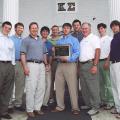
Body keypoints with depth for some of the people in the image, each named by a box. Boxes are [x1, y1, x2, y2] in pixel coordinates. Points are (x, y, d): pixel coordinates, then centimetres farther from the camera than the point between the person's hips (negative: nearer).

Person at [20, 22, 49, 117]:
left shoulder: (41, 41, 20)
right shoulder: (26, 40, 3)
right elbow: (23, 54, -5)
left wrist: (46, 64, 12)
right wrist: (25, 67, -14)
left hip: (41, 65, 6)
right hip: (31, 64, -6)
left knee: (41, 88, 5)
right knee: (31, 88, -7)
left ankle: (37, 108, 15)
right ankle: (30, 110, 3)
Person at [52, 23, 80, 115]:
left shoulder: (74, 40, 4)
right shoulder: (59, 41, 19)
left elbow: (77, 52, -9)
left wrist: (68, 59, -22)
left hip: (70, 64, -5)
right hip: (60, 65, 5)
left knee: (72, 87, -5)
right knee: (59, 86, 7)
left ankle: (75, 108, 4)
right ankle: (60, 106, 19)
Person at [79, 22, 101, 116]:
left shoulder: (94, 38, -3)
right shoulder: (82, 40, 20)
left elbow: (97, 51, -12)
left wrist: (95, 65, -20)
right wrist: (79, 65, 13)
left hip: (90, 64, -8)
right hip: (82, 65, 8)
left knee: (93, 87, -5)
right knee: (84, 87, 13)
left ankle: (95, 107, 2)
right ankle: (88, 104, 25)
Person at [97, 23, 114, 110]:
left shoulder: (109, 39, 4)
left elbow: (111, 51, -4)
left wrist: (107, 62, -14)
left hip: (105, 61, -5)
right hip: (98, 62, 5)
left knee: (108, 83, -4)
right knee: (101, 83, 9)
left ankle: (110, 102, 3)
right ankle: (103, 100, 18)